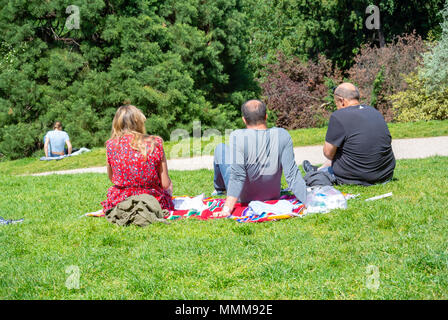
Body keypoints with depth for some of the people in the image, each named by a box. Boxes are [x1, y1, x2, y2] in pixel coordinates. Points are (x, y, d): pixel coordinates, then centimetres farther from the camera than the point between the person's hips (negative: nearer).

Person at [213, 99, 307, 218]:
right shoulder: (282, 135, -17)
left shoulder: (237, 136, -26)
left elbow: (237, 176, -32)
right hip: (273, 197, 3)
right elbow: (292, 174, -20)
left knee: (221, 148, 17)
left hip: (243, 198, -3)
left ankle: (220, 189, 42)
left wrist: (227, 209, -32)